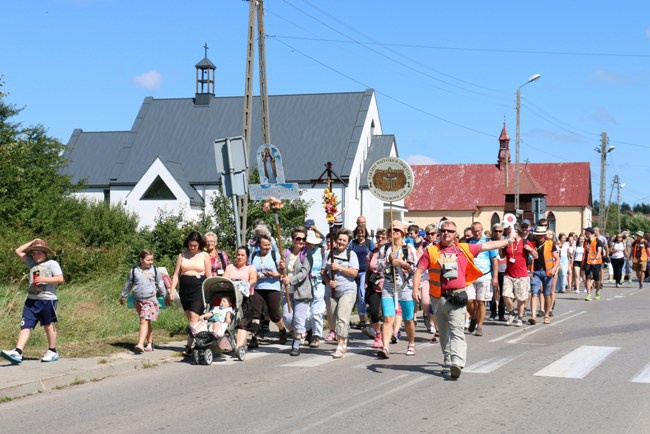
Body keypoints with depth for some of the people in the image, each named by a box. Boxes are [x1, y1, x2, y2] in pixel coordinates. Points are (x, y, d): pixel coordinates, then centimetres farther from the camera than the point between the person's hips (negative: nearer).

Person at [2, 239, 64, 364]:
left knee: (49, 325, 6)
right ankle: (17, 352, -12)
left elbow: (60, 279, -10)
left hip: (47, 299, -5)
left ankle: (52, 352, 18)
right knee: (25, 326, -4)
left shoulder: (52, 264, -1)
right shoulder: (31, 262, 15)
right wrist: (31, 243, 12)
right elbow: (18, 251, 17)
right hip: (31, 299, 5)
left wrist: (44, 279, -17)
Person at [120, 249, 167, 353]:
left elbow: (160, 284, 12)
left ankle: (140, 344, -20)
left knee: (144, 321, -13)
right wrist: (123, 297, 25)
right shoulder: (134, 271, 2)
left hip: (150, 300, -2)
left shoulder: (154, 270, 1)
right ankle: (150, 343, 20)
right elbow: (128, 284, 16)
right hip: (138, 300, 2)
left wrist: (165, 296, 19)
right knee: (147, 323, 10)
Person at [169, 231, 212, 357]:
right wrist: (172, 290, 2)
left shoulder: (204, 256, 5)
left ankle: (189, 346, -19)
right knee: (189, 319, 7)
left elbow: (209, 275, 5)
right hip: (185, 289, 4)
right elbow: (176, 274, 11)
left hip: (199, 289, -4)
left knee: (194, 318, -14)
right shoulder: (182, 255, 12)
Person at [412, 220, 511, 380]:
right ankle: (448, 362, 26)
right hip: (438, 298, 2)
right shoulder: (431, 251, 6)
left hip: (456, 298, -2)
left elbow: (488, 246, 16)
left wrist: (509, 241, 20)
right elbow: (419, 271, 1)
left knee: (456, 330, -14)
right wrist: (415, 289, -13)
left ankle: (457, 363, -25)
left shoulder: (463, 248, 8)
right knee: (443, 332, 13)